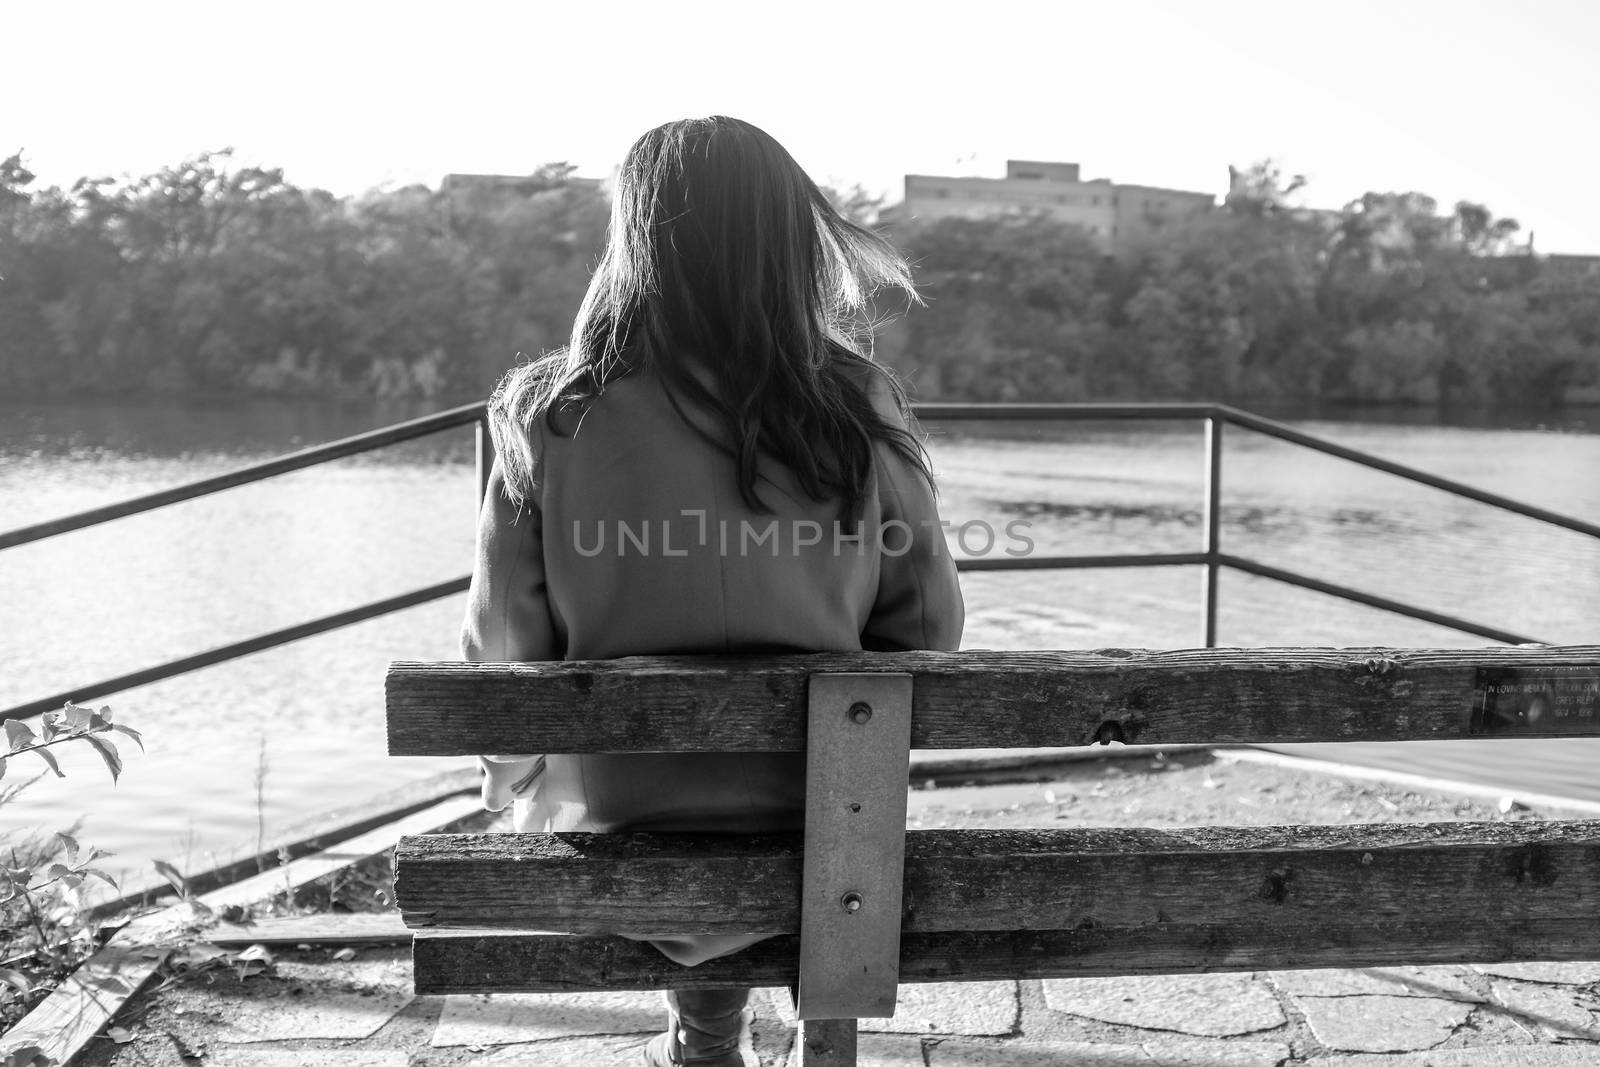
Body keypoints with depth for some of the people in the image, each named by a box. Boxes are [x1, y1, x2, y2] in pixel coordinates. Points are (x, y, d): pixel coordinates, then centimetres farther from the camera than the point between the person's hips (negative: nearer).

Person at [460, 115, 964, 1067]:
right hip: (818, 822, 1)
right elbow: (929, 628, -5)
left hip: (610, 813, 0)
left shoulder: (553, 420, -16)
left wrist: (512, 778, 12)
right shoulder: (858, 411, -12)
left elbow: (504, 647, -9)